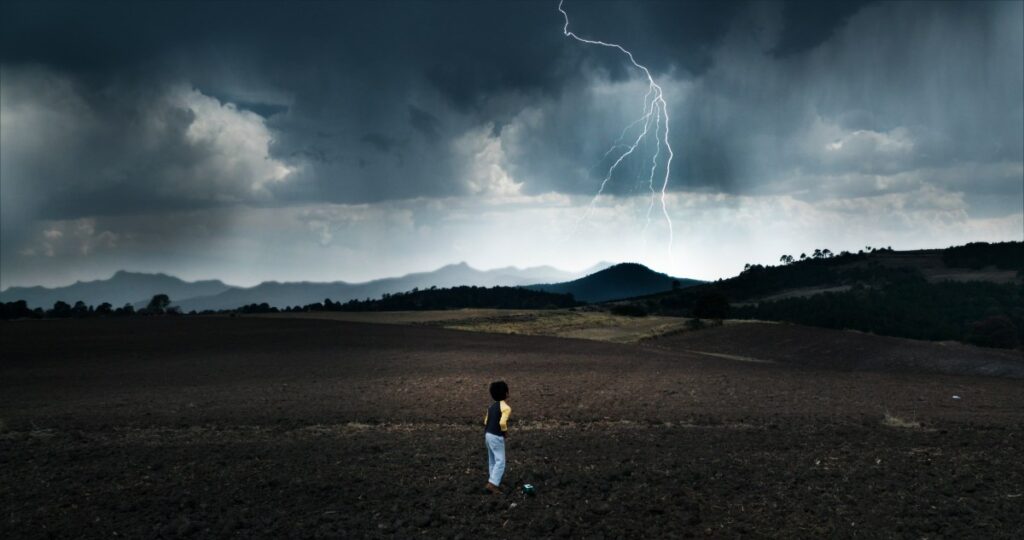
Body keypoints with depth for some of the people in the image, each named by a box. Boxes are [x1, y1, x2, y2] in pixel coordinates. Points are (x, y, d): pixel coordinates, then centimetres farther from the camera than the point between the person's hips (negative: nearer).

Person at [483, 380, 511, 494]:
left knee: (493, 460, 17)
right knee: (500, 462, -4)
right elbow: (502, 423, -26)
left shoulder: (492, 406, 11)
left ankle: (493, 481, 23)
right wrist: (505, 432, -8)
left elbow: (486, 421, 13)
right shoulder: (506, 408, -15)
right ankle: (492, 484, -10)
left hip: (488, 435, 9)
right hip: (496, 437, -9)